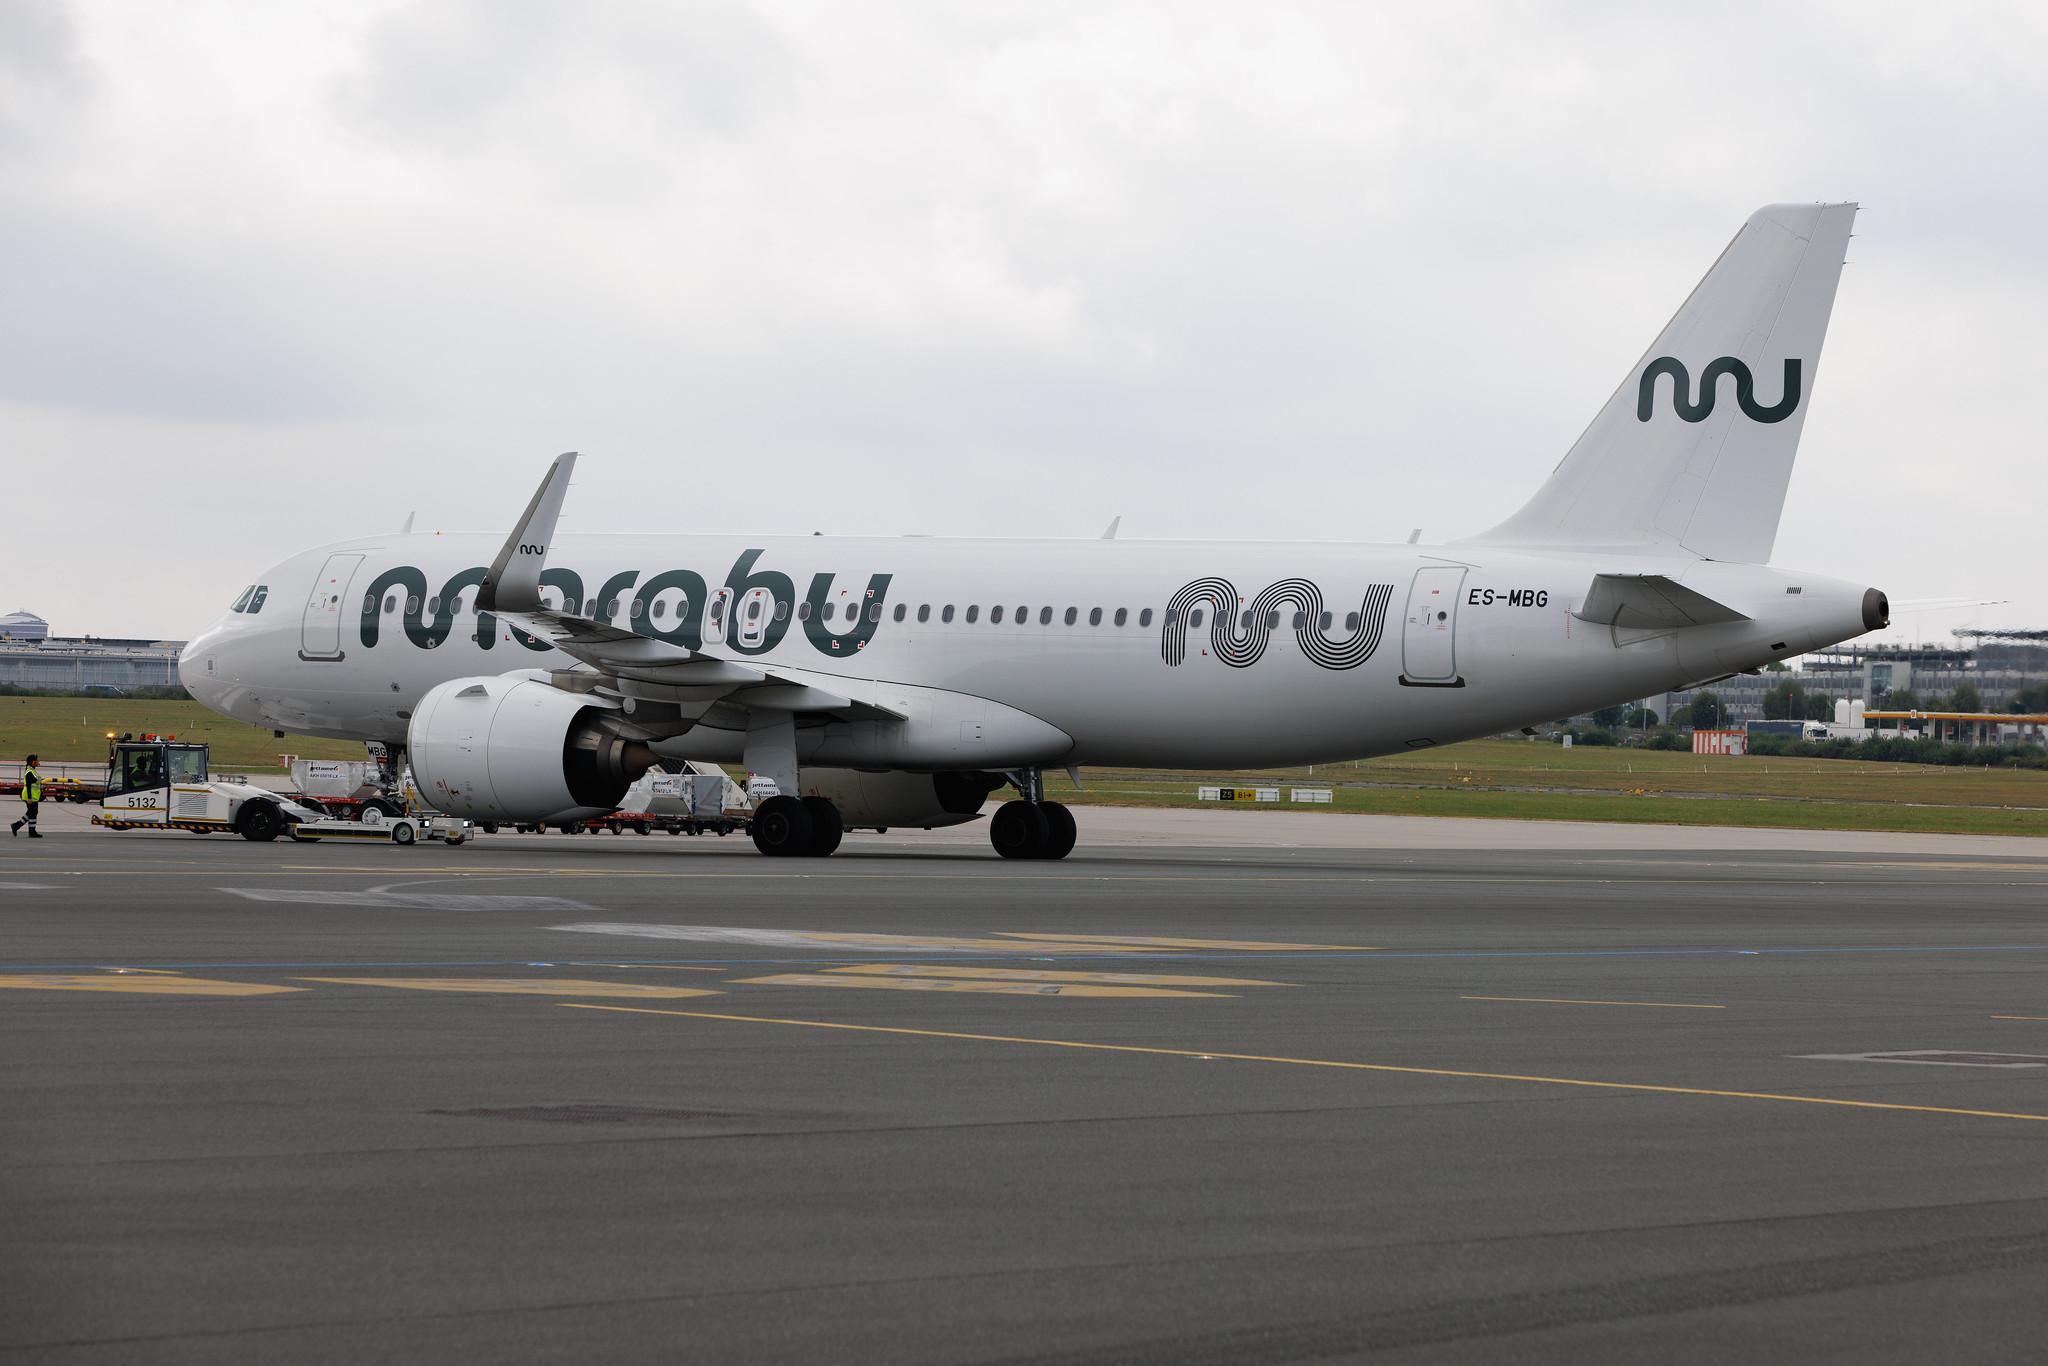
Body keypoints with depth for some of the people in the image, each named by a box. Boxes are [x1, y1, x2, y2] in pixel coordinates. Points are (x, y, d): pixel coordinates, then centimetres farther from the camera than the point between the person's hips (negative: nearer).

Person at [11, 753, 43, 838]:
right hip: (31, 797, -10)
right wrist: (29, 798, -24)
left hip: (33, 797, 10)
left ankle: (15, 826, 15)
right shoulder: (29, 773, -17)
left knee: (30, 814, 13)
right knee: (32, 814, -3)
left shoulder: (32, 771, 15)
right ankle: (32, 832, 3)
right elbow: (28, 786, -21)